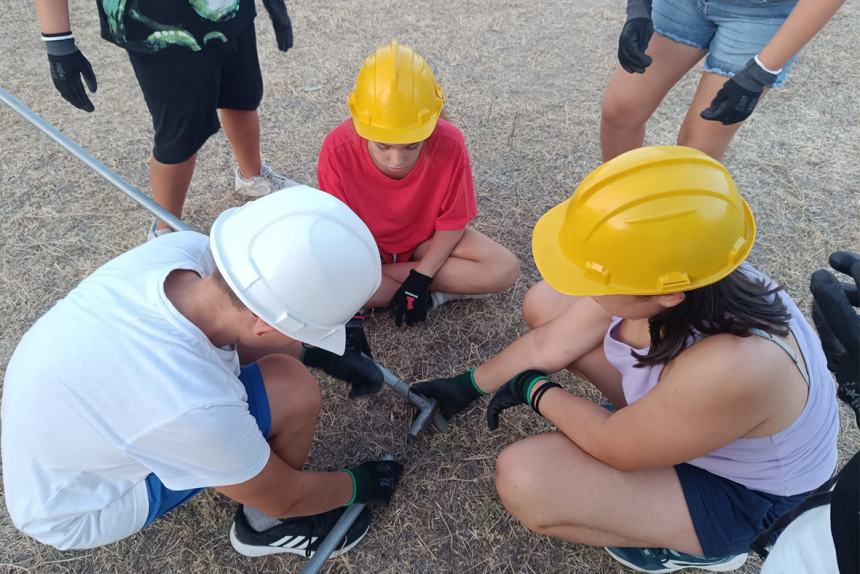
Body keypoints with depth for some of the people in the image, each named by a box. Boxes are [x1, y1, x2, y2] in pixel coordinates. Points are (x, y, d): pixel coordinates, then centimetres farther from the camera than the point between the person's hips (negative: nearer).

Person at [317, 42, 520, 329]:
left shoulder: (449, 144, -27)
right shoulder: (339, 148, -28)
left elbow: (452, 223, -15)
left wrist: (419, 278, -23)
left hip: (426, 240, 1)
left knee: (505, 269, -21)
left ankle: (376, 276, -15)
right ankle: (436, 294, -16)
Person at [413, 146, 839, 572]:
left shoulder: (733, 368, -44)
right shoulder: (667, 276, -23)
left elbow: (614, 447, -26)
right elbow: (547, 345, -9)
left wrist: (534, 391, -10)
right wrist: (467, 386, 1)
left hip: (735, 490, -5)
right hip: (676, 403, 6)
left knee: (522, 480, -24)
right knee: (544, 305, -4)